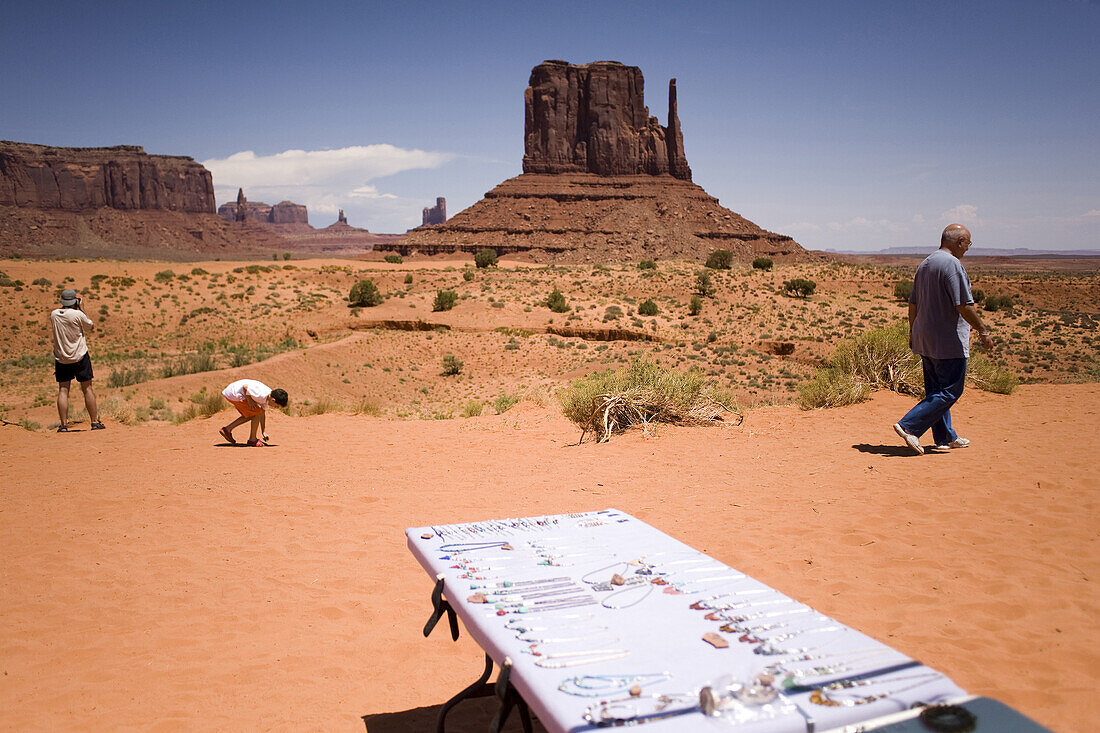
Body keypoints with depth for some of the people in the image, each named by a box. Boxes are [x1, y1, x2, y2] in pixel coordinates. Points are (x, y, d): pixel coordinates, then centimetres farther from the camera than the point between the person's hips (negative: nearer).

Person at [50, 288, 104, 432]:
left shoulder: (54, 314, 0)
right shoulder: (78, 314, -13)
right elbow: (91, 326, 3)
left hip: (61, 358, 3)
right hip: (80, 356, -3)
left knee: (63, 390, 4)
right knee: (87, 388, 5)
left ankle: (63, 425, -1)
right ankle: (95, 422, 9)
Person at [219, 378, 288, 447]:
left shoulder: (268, 395, 5)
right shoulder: (261, 395, -26)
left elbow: (263, 413, 14)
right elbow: (245, 386, -23)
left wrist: (264, 431, 16)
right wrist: (249, 401, -13)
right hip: (234, 395, -10)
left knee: (252, 415, 18)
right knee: (257, 413, -7)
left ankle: (227, 429, 20)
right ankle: (252, 439, 3)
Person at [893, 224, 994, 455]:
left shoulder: (925, 263, 13)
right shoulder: (952, 264, -15)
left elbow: (913, 303, 17)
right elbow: (964, 306, -19)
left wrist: (913, 332, 23)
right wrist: (982, 330, -10)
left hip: (925, 339, 10)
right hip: (949, 341, -9)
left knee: (937, 389, 14)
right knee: (950, 391, -4)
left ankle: (945, 438, 21)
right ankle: (909, 426, -11)